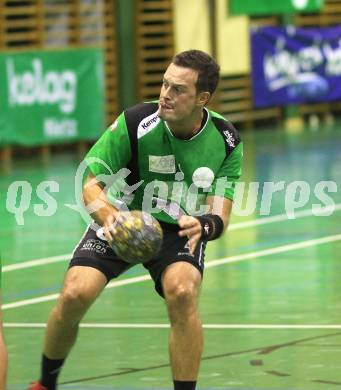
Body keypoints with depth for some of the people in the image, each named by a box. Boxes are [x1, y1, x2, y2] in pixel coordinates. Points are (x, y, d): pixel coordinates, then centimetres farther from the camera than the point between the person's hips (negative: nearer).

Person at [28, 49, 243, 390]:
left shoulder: (225, 141, -17)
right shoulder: (135, 123, -23)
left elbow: (219, 215, -16)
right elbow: (91, 186, -19)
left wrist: (204, 226, -42)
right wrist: (107, 215, -42)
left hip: (181, 230, 0)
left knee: (182, 291, -31)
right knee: (75, 294, -20)